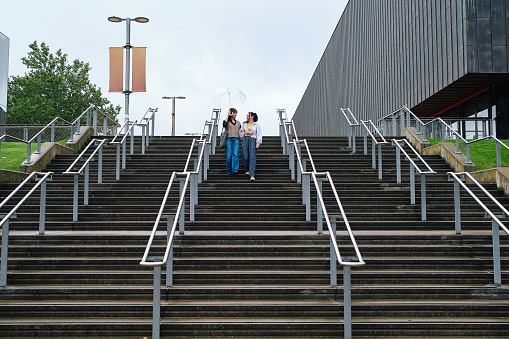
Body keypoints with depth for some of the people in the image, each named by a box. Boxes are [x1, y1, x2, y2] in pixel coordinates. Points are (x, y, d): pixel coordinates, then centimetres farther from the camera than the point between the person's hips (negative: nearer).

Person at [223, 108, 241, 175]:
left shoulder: (238, 122, 21)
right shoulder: (227, 121, 9)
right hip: (229, 139, -2)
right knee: (229, 155, -5)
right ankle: (229, 170, 6)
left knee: (235, 154, -14)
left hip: (236, 139, 2)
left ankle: (235, 170, -21)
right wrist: (228, 115, -7)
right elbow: (224, 124, -15)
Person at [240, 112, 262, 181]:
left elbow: (259, 134, -1)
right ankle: (247, 170, 23)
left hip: (253, 140, -3)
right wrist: (248, 132, -3)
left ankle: (252, 175, -17)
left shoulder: (256, 124, 5)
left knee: (252, 157, -12)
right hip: (245, 140, 3)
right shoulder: (244, 124, 15)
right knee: (244, 157, -6)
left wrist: (258, 143, -13)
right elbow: (241, 133, 12)